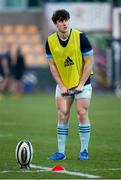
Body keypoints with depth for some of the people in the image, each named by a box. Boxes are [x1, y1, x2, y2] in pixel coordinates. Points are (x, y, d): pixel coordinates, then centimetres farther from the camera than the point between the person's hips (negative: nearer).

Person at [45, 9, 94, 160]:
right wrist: (61, 85, -5)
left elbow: (89, 61, -10)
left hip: (82, 83, -2)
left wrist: (81, 84, -13)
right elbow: (52, 64, 2)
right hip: (63, 84, 3)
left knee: (82, 114, -6)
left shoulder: (80, 37, -15)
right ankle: (61, 152, 2)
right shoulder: (50, 41, -6)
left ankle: (84, 151, 5)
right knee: (62, 116, -2)